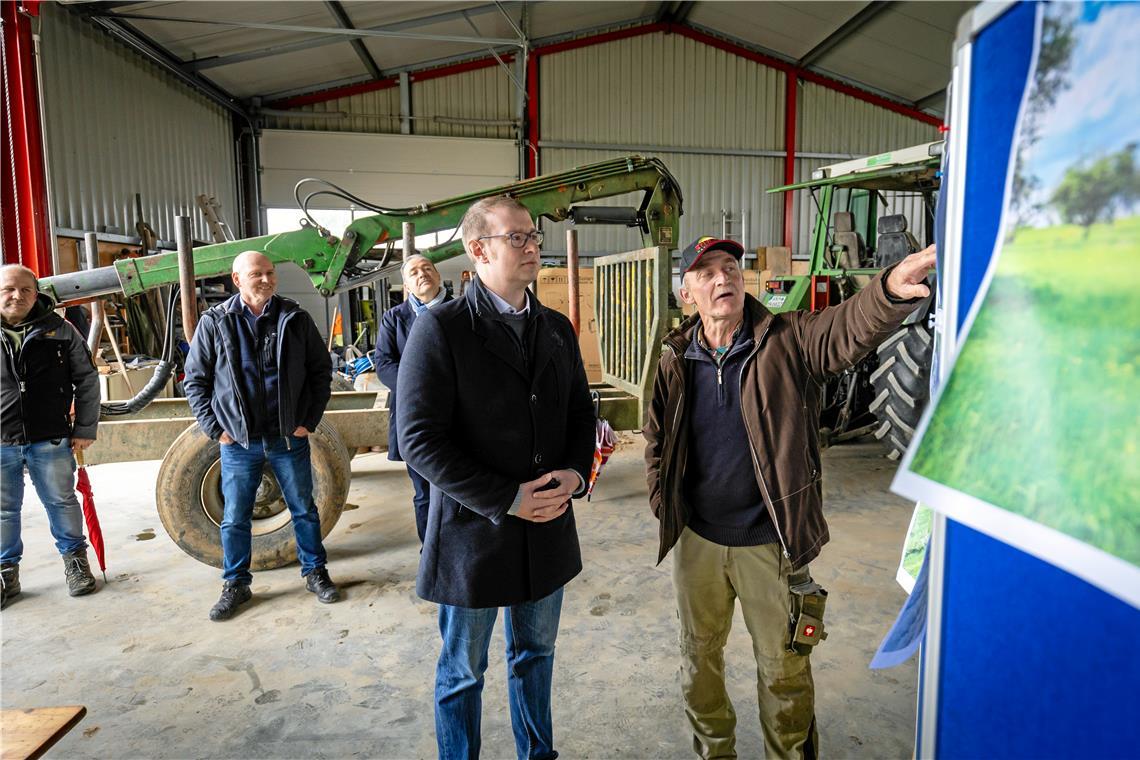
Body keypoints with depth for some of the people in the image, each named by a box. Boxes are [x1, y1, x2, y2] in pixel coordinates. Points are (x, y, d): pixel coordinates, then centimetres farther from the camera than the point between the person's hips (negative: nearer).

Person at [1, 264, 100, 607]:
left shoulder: (59, 330, 0)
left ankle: (75, 559, 29)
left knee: (61, 502, 12)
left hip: (51, 440, -1)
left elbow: (87, 380, 4)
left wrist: (85, 428, 0)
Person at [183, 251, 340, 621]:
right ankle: (236, 584, 27)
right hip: (237, 441, 0)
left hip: (289, 438, 0)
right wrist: (215, 428, -3)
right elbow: (195, 380, 4)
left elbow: (321, 371, 5)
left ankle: (315, 573, 28)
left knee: (304, 510, 12)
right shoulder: (215, 322, -1)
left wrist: (309, 420, -1)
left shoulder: (295, 319, 0)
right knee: (235, 518, 10)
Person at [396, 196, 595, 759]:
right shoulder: (440, 329, -14)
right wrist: (506, 500, -20)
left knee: (536, 654, 24)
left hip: (548, 530, 6)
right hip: (473, 531, -5)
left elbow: (580, 413, 12)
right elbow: (420, 440, -18)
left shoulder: (558, 329, 5)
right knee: (462, 674, 15)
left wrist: (576, 472, -8)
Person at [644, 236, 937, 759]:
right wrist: (664, 505, 3)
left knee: (784, 668, 14)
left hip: (769, 543, -2)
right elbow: (656, 440, 8)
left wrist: (891, 290, -50)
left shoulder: (788, 340, -10)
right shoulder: (675, 360, -2)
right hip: (696, 541, 3)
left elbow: (847, 329, -30)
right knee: (700, 657, 21)